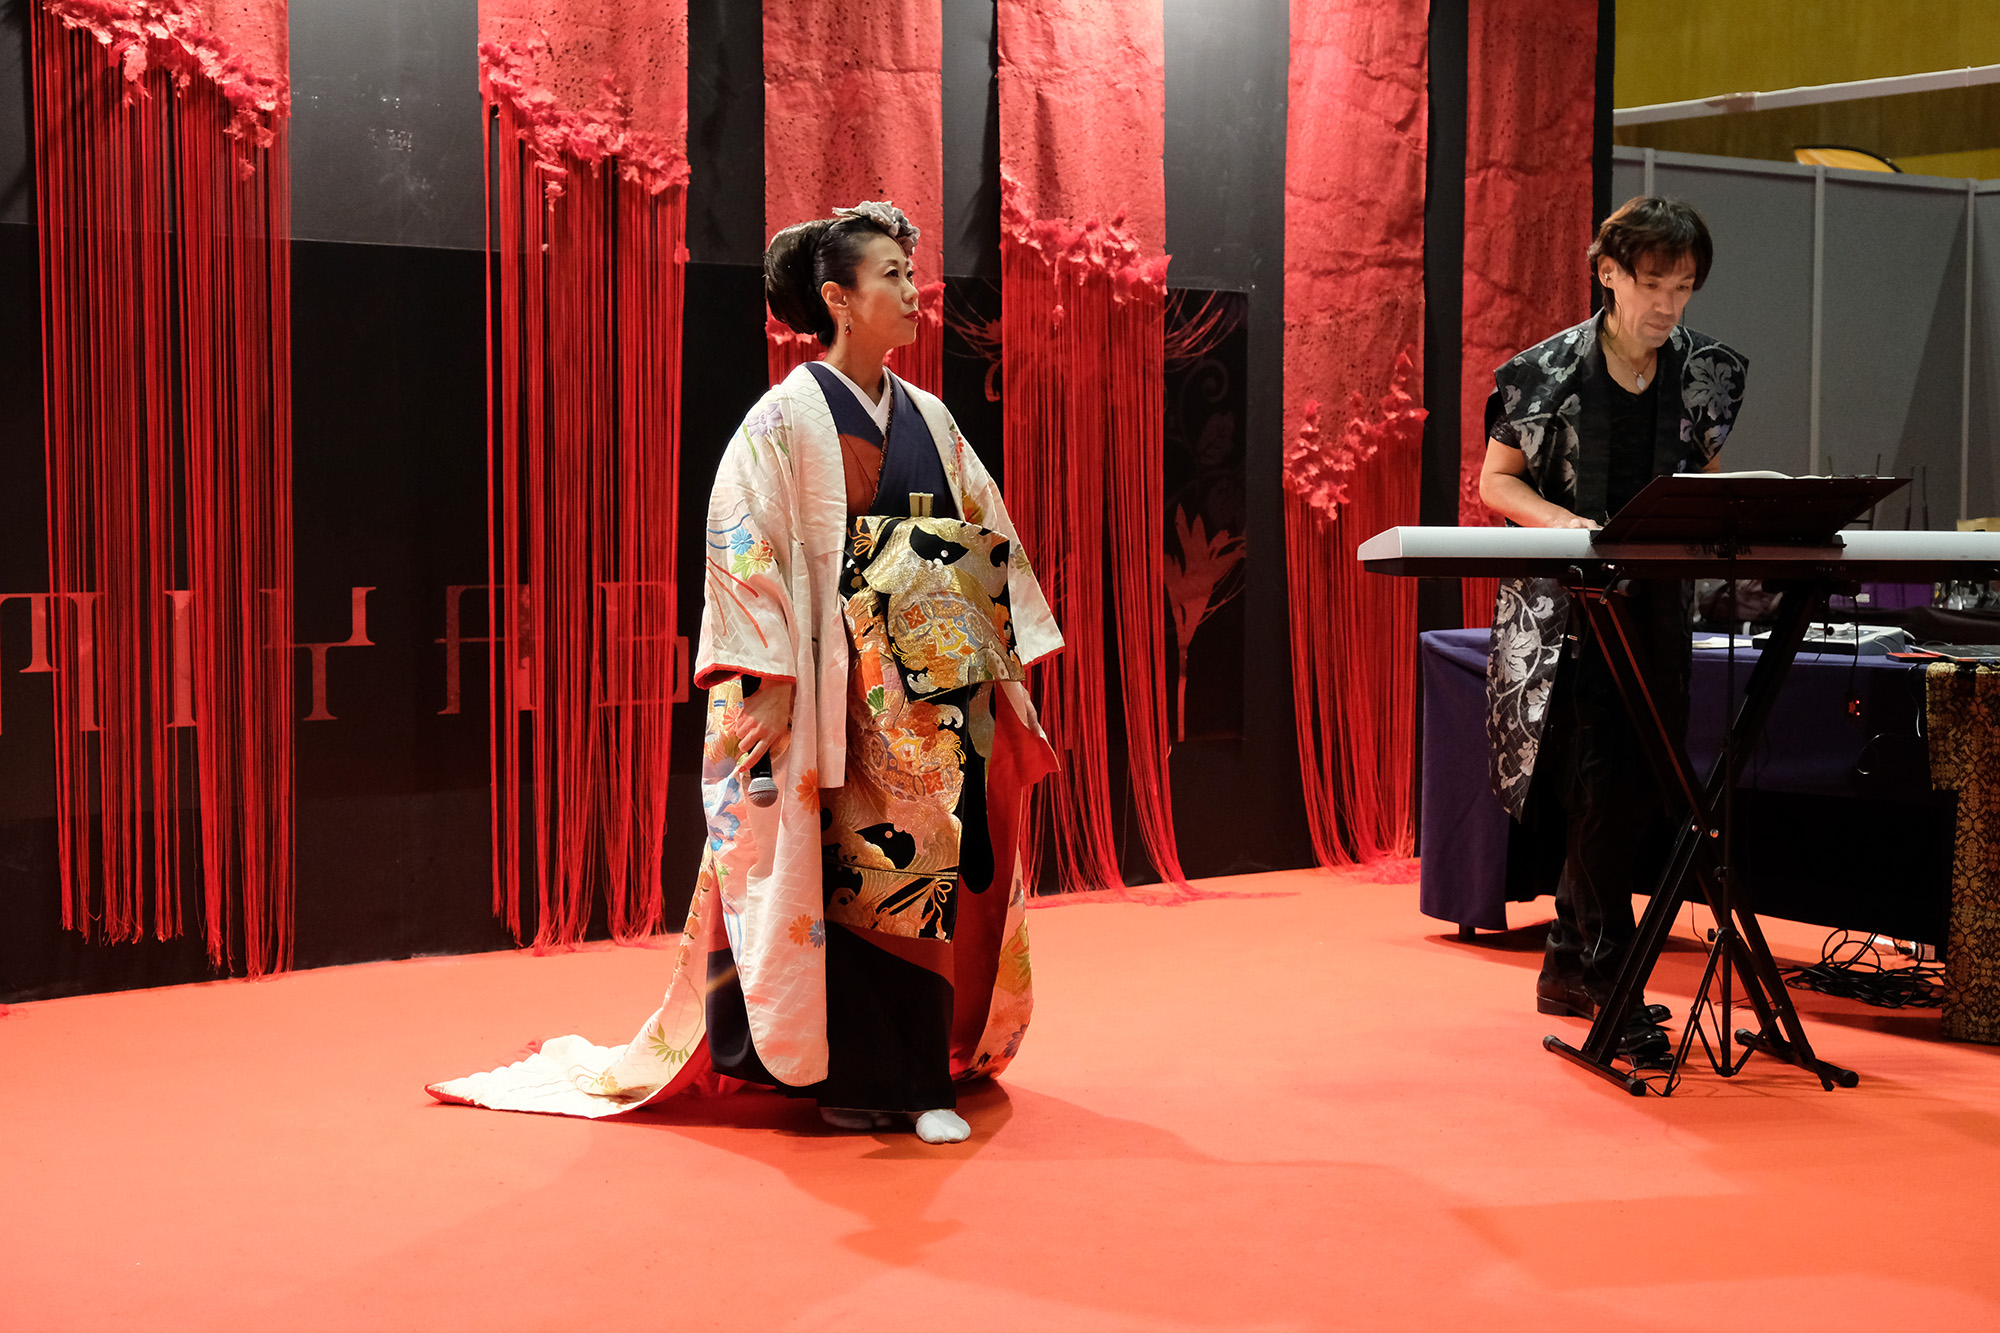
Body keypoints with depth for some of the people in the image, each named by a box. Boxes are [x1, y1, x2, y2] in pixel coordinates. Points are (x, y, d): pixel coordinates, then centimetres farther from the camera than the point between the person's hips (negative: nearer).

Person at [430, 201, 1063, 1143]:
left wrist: (1007, 674, 14)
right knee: (848, 876, -3)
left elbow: (989, 545, 18)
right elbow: (746, 550, -11)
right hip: (842, 702, -6)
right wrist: (769, 688, -18)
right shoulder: (788, 418, -5)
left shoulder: (929, 420, 13)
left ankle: (926, 1073, 15)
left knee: (938, 870, 6)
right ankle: (857, 1079, 7)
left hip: (940, 701, 6)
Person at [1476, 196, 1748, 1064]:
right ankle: (1613, 986, -8)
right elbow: (1496, 482, -2)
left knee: (1637, 789, 5)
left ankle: (1567, 966, 21)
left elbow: (1709, 481, 16)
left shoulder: (1706, 372, 7)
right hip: (1562, 606, -5)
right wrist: (1574, 525, -18)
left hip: (1656, 602, 5)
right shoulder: (1547, 371, -6)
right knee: (1601, 783, -12)